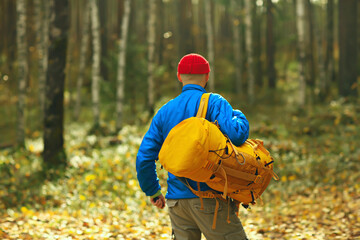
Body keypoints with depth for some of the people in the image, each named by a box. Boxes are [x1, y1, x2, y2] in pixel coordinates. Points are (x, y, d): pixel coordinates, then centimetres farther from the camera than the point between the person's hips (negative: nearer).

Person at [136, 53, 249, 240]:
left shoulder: (165, 111, 12)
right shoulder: (214, 102, -3)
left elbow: (144, 157, 9)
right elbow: (236, 134, -19)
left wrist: (153, 192, 21)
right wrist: (239, 116, 3)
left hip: (176, 201, 5)